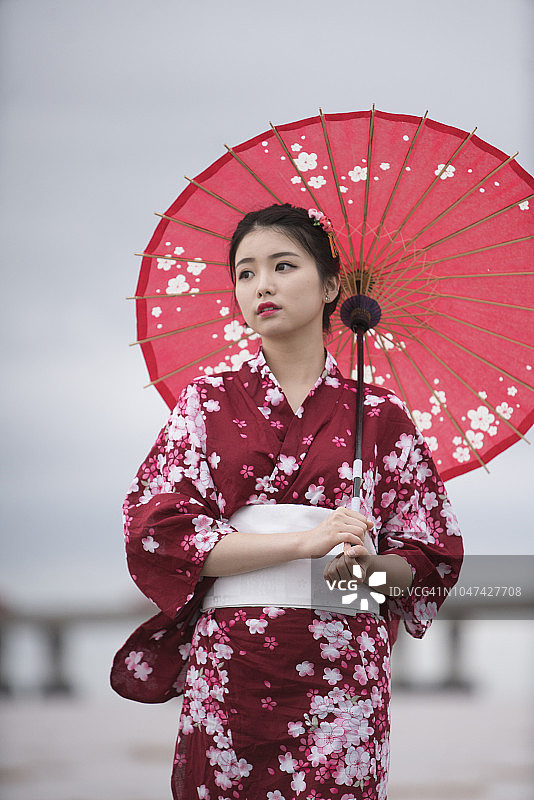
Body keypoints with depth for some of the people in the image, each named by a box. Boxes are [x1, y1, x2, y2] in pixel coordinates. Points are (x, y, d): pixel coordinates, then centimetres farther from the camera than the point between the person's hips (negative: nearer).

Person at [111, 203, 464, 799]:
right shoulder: (210, 402, 10)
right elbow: (156, 529, -3)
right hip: (229, 666, 0)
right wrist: (305, 541, -10)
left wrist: (370, 565, -11)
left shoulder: (379, 415, 10)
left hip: (345, 669, 0)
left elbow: (433, 555, 12)